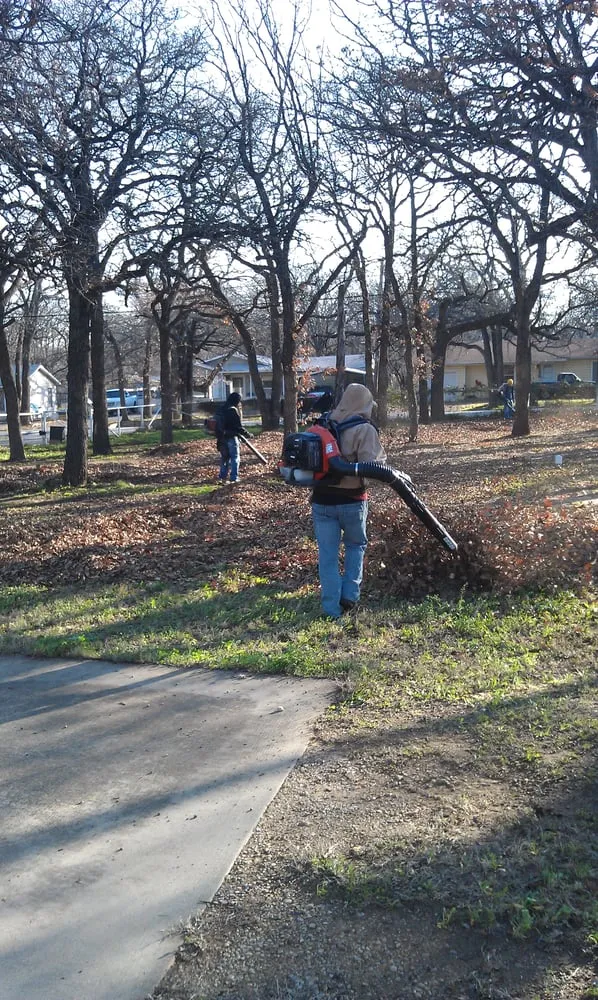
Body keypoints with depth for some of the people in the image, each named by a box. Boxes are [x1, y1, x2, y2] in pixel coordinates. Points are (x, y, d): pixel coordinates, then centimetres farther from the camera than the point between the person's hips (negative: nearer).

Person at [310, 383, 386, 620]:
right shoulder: (364, 429, -9)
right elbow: (370, 466, -19)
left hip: (322, 500, 3)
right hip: (351, 500, -3)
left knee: (327, 554, 7)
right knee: (356, 545, 22)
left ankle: (331, 608, 6)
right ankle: (350, 594, 15)